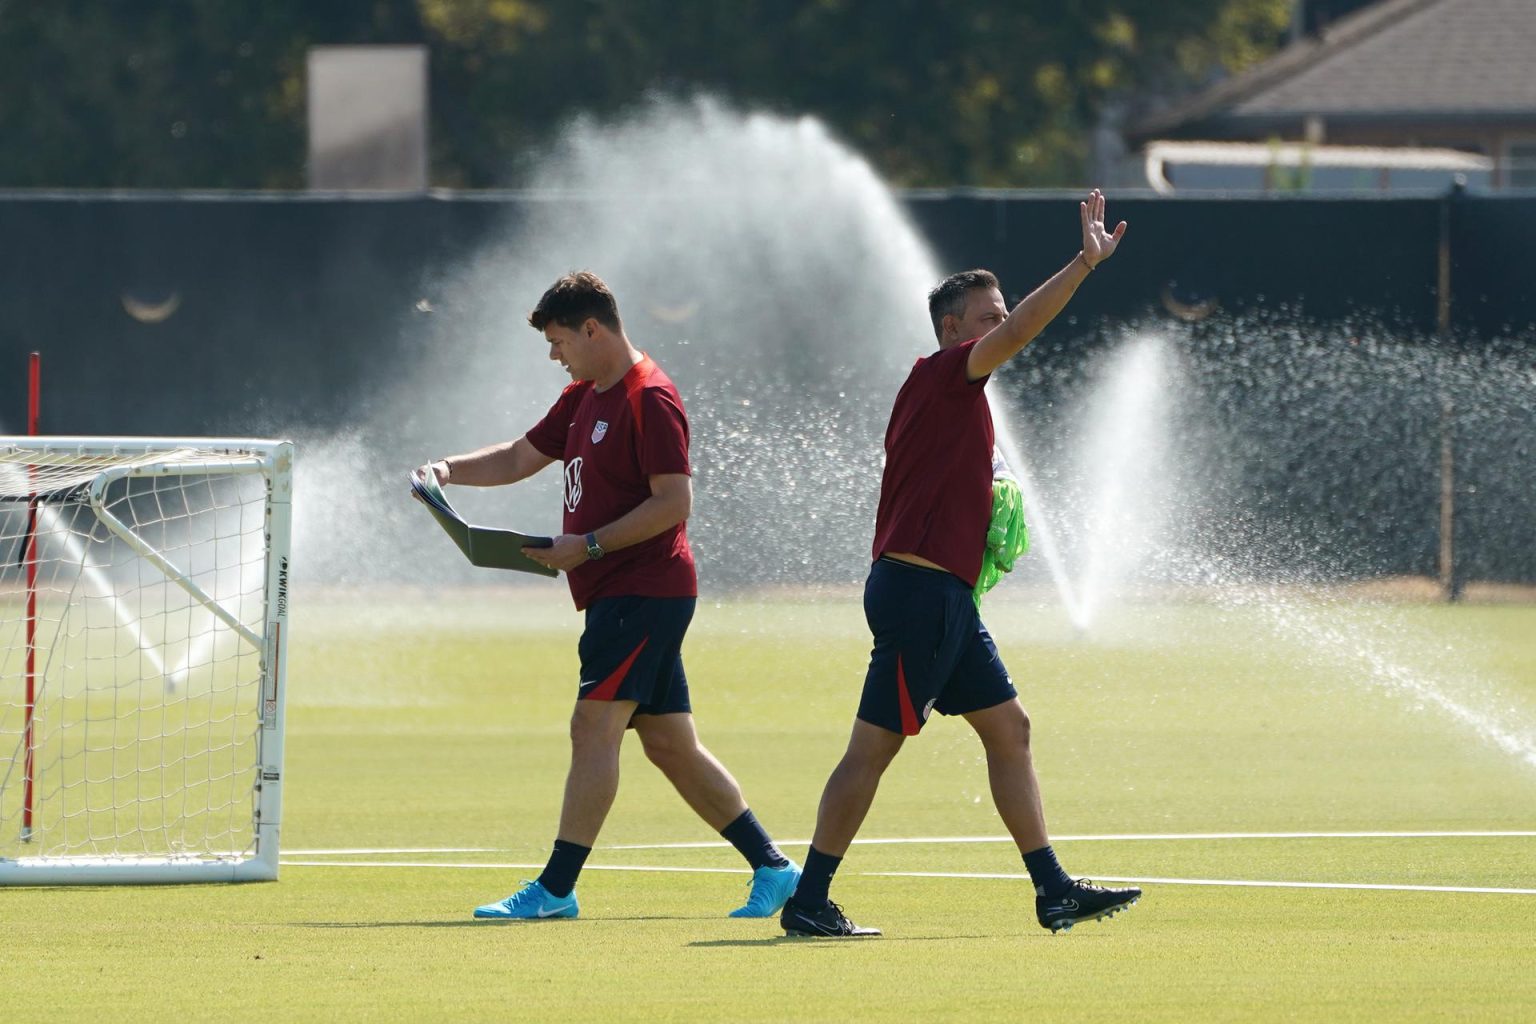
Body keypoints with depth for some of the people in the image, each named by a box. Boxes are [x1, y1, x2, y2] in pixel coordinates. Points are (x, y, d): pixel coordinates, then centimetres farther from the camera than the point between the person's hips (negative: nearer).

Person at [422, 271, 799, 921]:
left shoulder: (650, 401, -14)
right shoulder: (585, 397, 17)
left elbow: (674, 503, -19)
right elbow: (521, 458, 25)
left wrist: (588, 546, -22)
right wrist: (451, 470, 8)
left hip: (644, 592, -10)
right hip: (618, 594, 10)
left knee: (594, 728, -13)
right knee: (672, 747, 10)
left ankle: (555, 890, -15)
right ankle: (772, 868, 14)